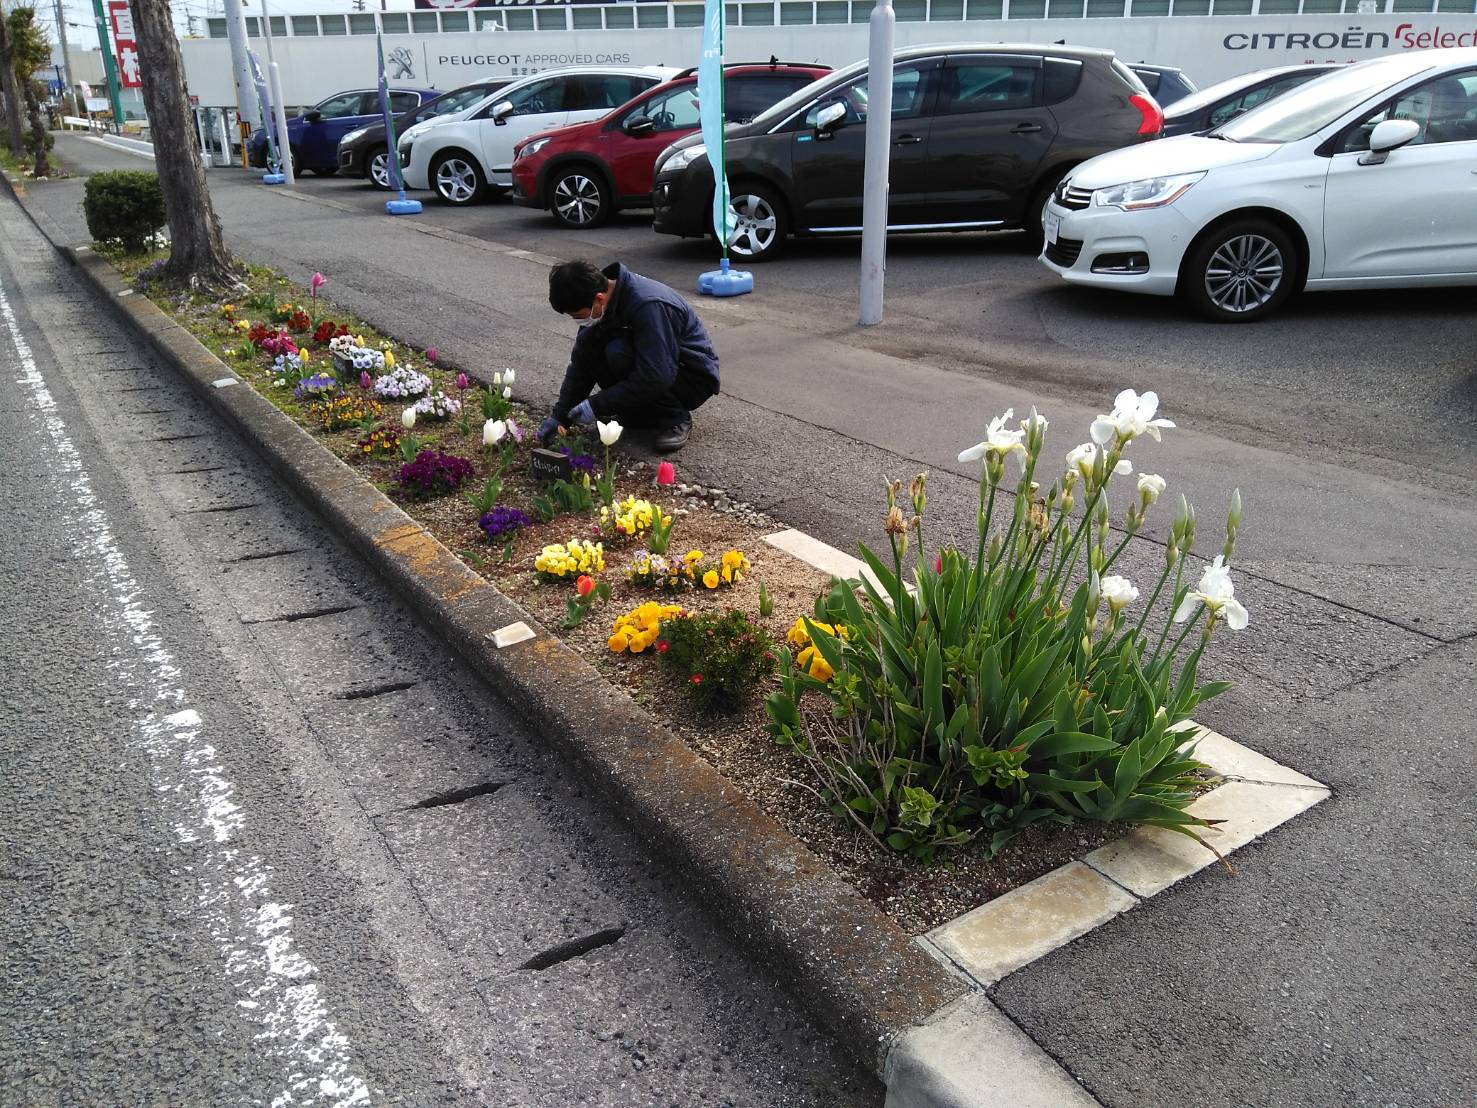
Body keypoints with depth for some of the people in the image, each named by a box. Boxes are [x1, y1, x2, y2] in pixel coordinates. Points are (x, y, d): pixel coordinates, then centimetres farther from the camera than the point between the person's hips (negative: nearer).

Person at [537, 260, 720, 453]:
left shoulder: (649, 305, -32)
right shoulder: (596, 302, -7)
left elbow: (656, 378, -35)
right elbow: (581, 362, 1)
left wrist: (597, 405, -29)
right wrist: (560, 415, -7)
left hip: (696, 376, -8)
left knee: (619, 352, -31)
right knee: (586, 343, -13)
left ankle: (675, 418, -14)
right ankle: (637, 413, 0)